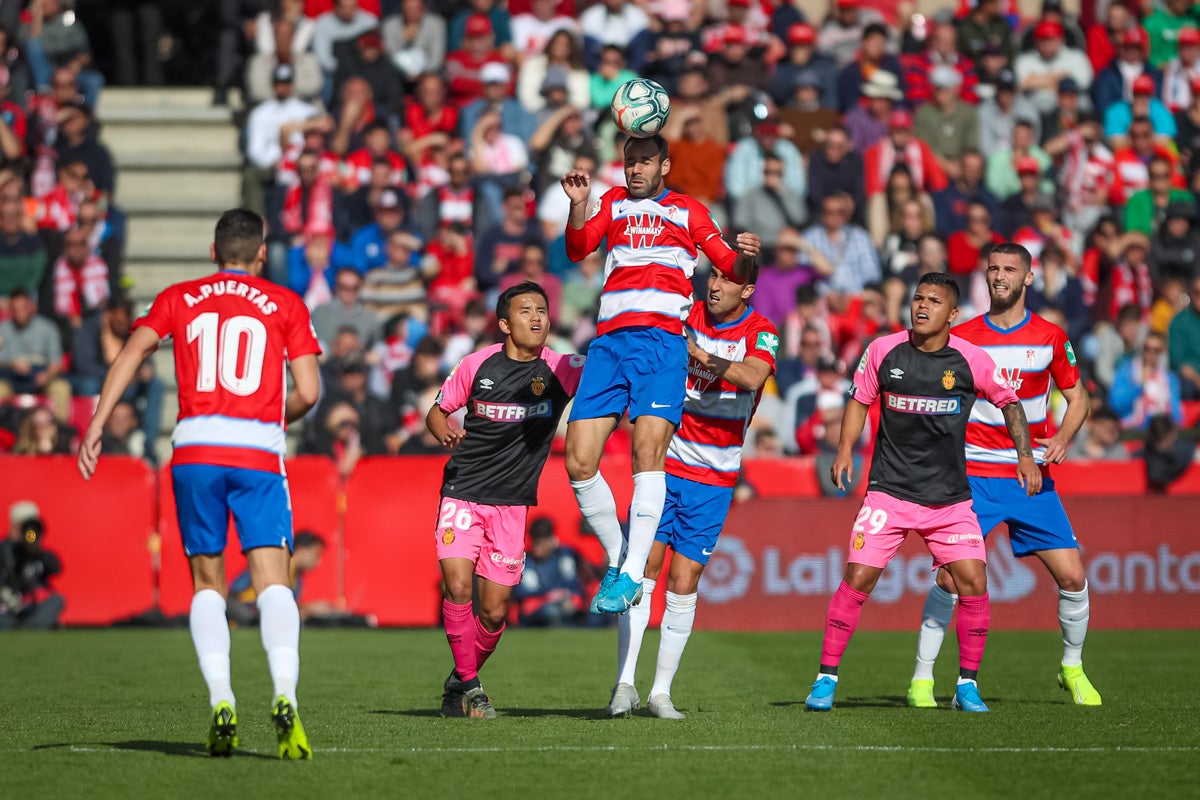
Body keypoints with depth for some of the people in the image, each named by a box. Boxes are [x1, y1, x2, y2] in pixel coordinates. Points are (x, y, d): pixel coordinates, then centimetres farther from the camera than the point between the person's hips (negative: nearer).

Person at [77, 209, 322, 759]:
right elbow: (307, 392, 3)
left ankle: (221, 705, -2)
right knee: (272, 582, -6)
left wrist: (96, 425, -4)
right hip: (258, 453, -2)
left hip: (195, 450, 2)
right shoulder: (287, 305, 10)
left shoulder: (178, 298, 14)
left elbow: (131, 353, 0)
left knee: (207, 584, 12)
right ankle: (285, 698, -27)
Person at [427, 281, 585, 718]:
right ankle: (468, 683, -3)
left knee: (494, 612, 0)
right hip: (463, 491, -1)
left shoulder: (561, 370, -5)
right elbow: (437, 411, 9)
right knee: (457, 584, -20)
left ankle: (460, 680, 27)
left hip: (512, 502, 1)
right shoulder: (478, 365, -2)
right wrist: (445, 431, -13)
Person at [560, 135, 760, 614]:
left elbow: (732, 269, 11)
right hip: (609, 340, 3)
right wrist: (578, 205, -8)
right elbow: (578, 250, 10)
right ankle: (616, 558, 11)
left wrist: (746, 257, -12)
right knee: (579, 463, -6)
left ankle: (632, 575, -25)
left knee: (648, 448, -22)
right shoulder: (614, 202, 24)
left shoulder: (689, 211, 17)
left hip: (661, 339, -3)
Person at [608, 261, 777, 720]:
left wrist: (698, 353, -32)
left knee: (683, 586, -2)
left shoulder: (760, 333, -6)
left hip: (714, 479, -1)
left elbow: (752, 377, -27)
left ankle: (661, 691, 6)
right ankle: (624, 683, -4)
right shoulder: (687, 314, 1)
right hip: (665, 463, 1)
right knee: (642, 572, -8)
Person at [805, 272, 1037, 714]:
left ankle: (968, 684, 9)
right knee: (857, 579, -10)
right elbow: (860, 400, 11)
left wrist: (1025, 455, 5)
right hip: (889, 491, 0)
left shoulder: (972, 360, -5)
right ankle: (826, 679, 2)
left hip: (950, 497, 1)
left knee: (973, 585, -8)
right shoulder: (882, 350, -4)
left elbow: (1009, 401, 11)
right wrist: (845, 450, -1)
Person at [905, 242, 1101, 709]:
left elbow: (1077, 398, 11)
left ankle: (1073, 670, 19)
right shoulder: (961, 337, 1)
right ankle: (922, 679, -2)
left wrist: (1063, 439, -7)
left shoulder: (1051, 338, 3)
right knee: (951, 576, -13)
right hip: (974, 475, -1)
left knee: (1072, 575, -3)